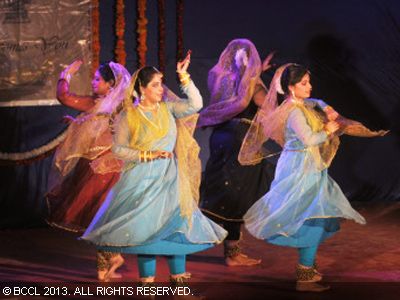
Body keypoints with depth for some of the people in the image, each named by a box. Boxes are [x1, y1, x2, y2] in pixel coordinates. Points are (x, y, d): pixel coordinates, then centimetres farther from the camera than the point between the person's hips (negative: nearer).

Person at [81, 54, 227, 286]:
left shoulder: (168, 108, 5)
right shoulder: (129, 115, -5)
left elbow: (196, 105, -6)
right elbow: (118, 148, -5)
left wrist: (184, 77, -10)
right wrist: (147, 155, -13)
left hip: (170, 177, 3)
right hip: (142, 178, -3)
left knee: (176, 221, 1)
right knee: (145, 225, -2)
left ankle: (178, 274, 10)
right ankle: (147, 278, 6)